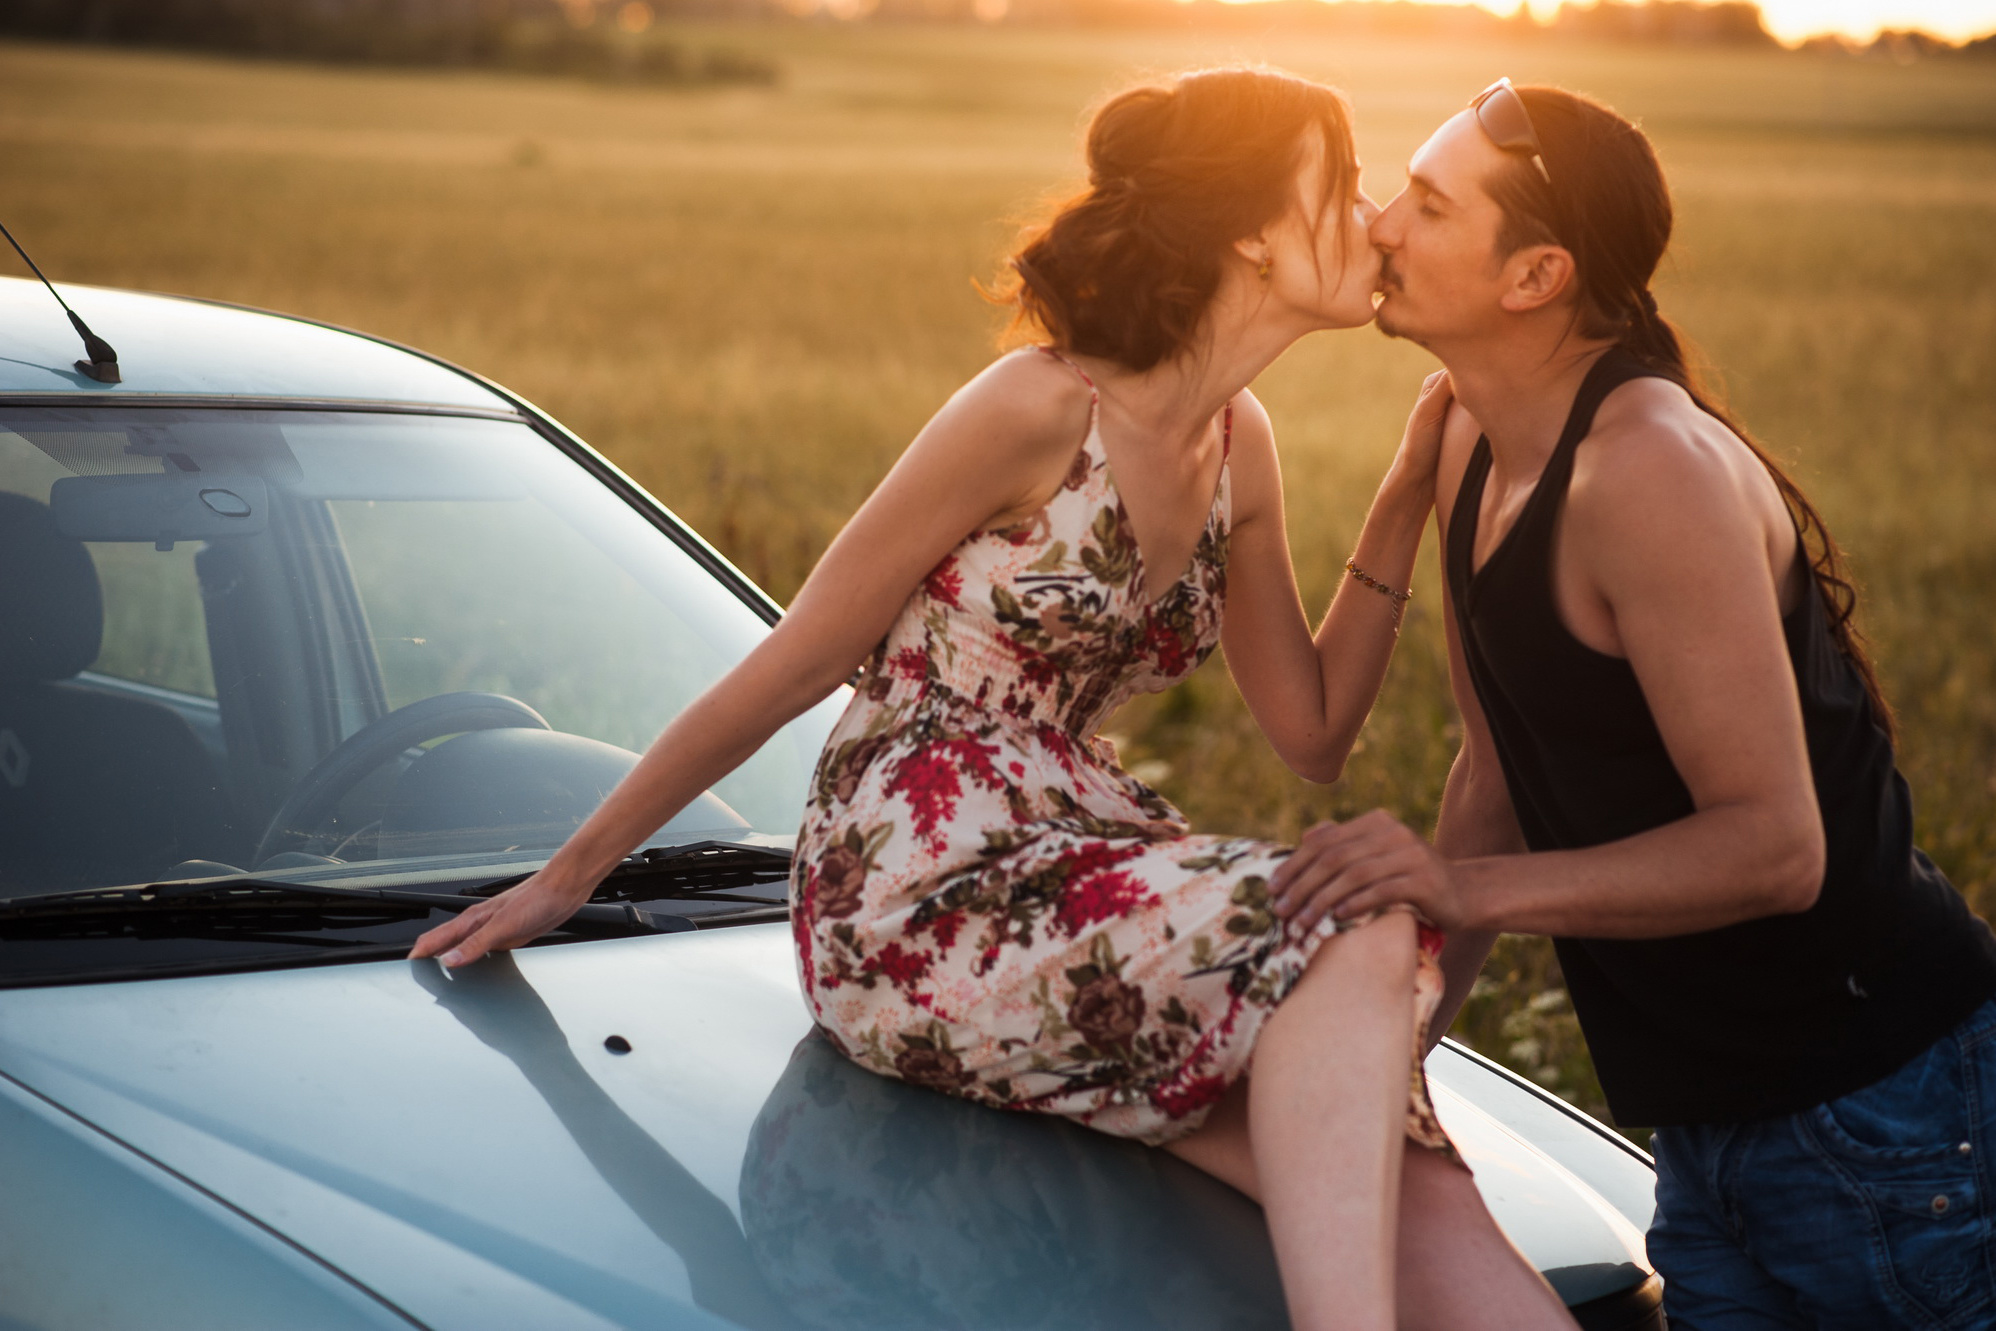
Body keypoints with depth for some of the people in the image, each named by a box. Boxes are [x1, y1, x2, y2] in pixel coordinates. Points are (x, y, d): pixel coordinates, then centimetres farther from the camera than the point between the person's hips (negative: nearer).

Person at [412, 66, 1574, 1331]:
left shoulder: (1238, 445, 11)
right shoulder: (1041, 410, -13)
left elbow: (1313, 730, 13)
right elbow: (789, 668, -7)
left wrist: (1408, 501, 4)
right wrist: (572, 872, 0)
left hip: (1072, 868, 7)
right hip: (925, 908, -7)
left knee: (1415, 1191, -17)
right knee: (1359, 937, -28)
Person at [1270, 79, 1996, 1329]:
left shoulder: (1654, 468, -23)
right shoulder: (1475, 450, 5)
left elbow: (1774, 847, -26)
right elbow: (1499, 778, 11)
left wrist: (1471, 887, -32)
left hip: (1885, 1109, -9)